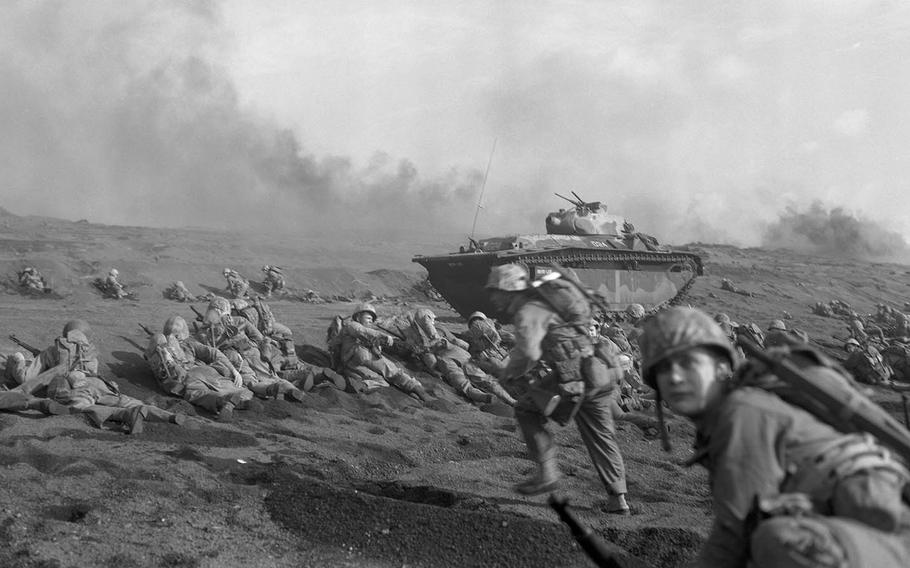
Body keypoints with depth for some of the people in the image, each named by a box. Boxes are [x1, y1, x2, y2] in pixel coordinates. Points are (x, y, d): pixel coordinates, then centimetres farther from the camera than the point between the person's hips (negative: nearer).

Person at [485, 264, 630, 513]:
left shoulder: (528, 312, -7)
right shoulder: (545, 303, 23)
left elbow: (528, 353, -23)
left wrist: (509, 376, -6)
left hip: (574, 375, -9)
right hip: (599, 375, 9)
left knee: (526, 411, 9)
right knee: (601, 435, 17)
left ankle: (546, 472, 7)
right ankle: (617, 497, 20)